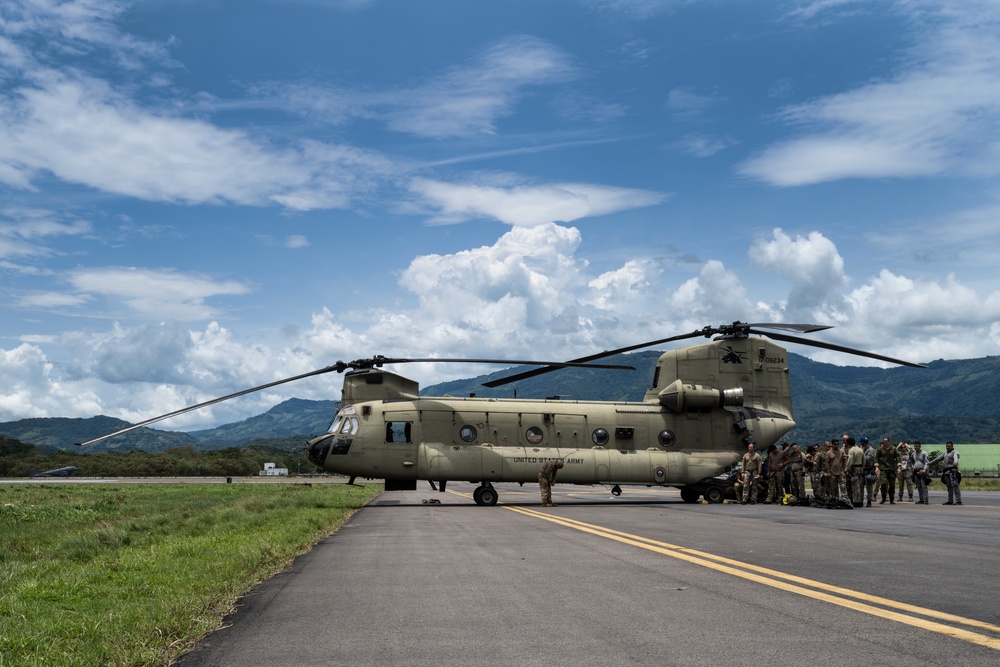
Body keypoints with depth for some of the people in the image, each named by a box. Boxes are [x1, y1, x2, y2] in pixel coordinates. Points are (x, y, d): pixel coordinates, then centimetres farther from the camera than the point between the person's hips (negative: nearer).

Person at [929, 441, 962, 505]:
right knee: (949, 487, 8)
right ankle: (950, 501, 10)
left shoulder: (955, 453, -4)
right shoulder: (945, 453, 23)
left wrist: (955, 462, -48)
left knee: (955, 486, -13)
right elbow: (939, 458, 33)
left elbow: (956, 458, -26)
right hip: (946, 471, 8)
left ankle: (958, 501, -15)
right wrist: (931, 462, 37)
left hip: (953, 471, -8)